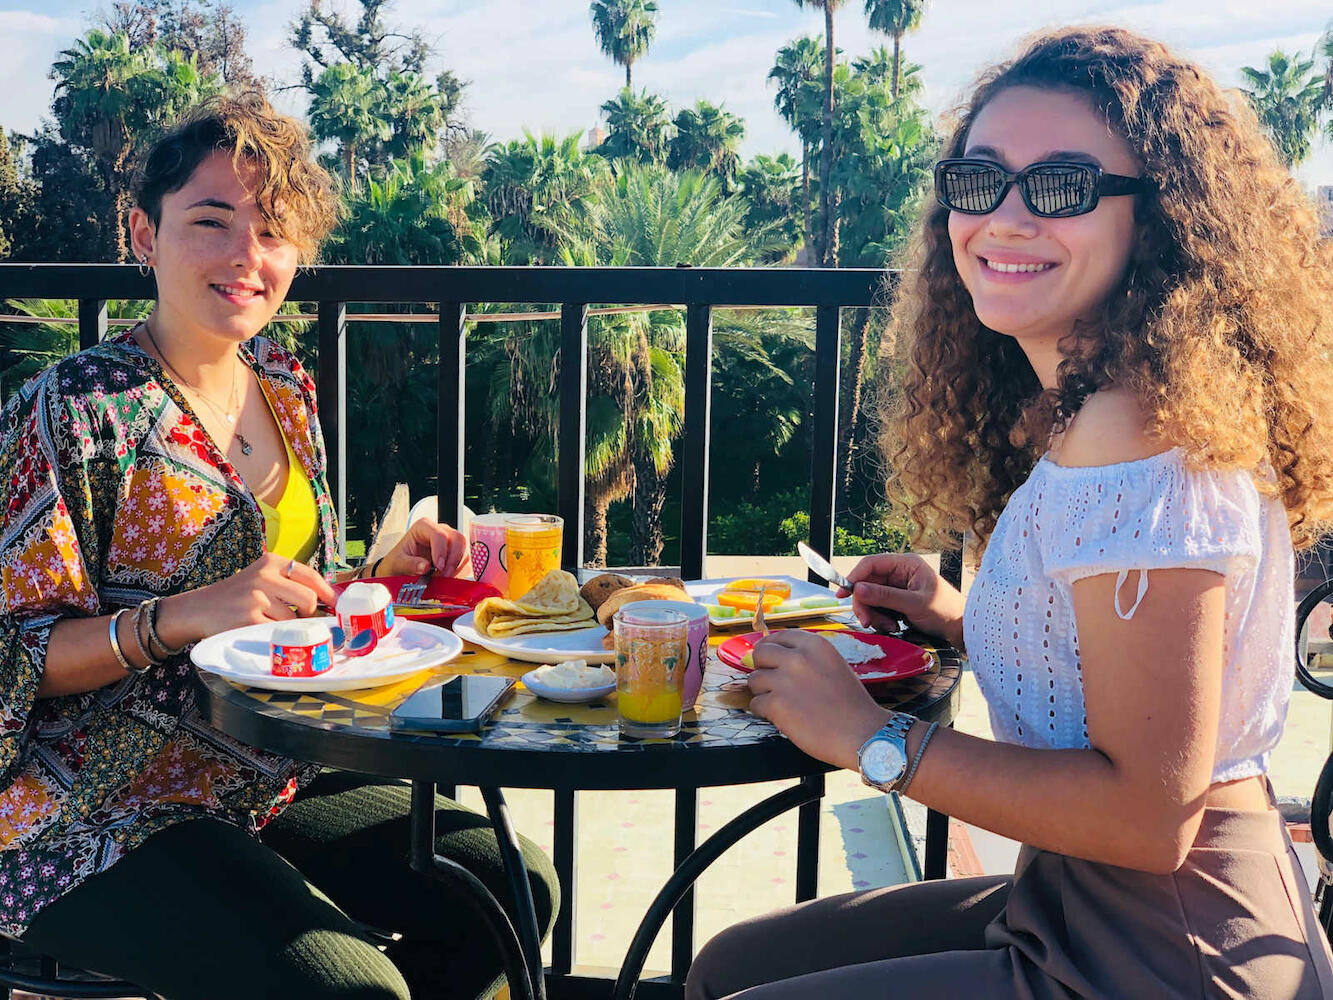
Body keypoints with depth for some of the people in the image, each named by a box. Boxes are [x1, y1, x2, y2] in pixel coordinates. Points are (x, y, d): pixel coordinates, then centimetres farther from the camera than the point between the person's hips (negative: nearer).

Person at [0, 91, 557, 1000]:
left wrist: (385, 576, 0)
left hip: (265, 787, 7)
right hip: (95, 828, -7)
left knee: (515, 883, -2)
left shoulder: (283, 388, 8)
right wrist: (180, 617, -27)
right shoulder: (77, 411, -14)